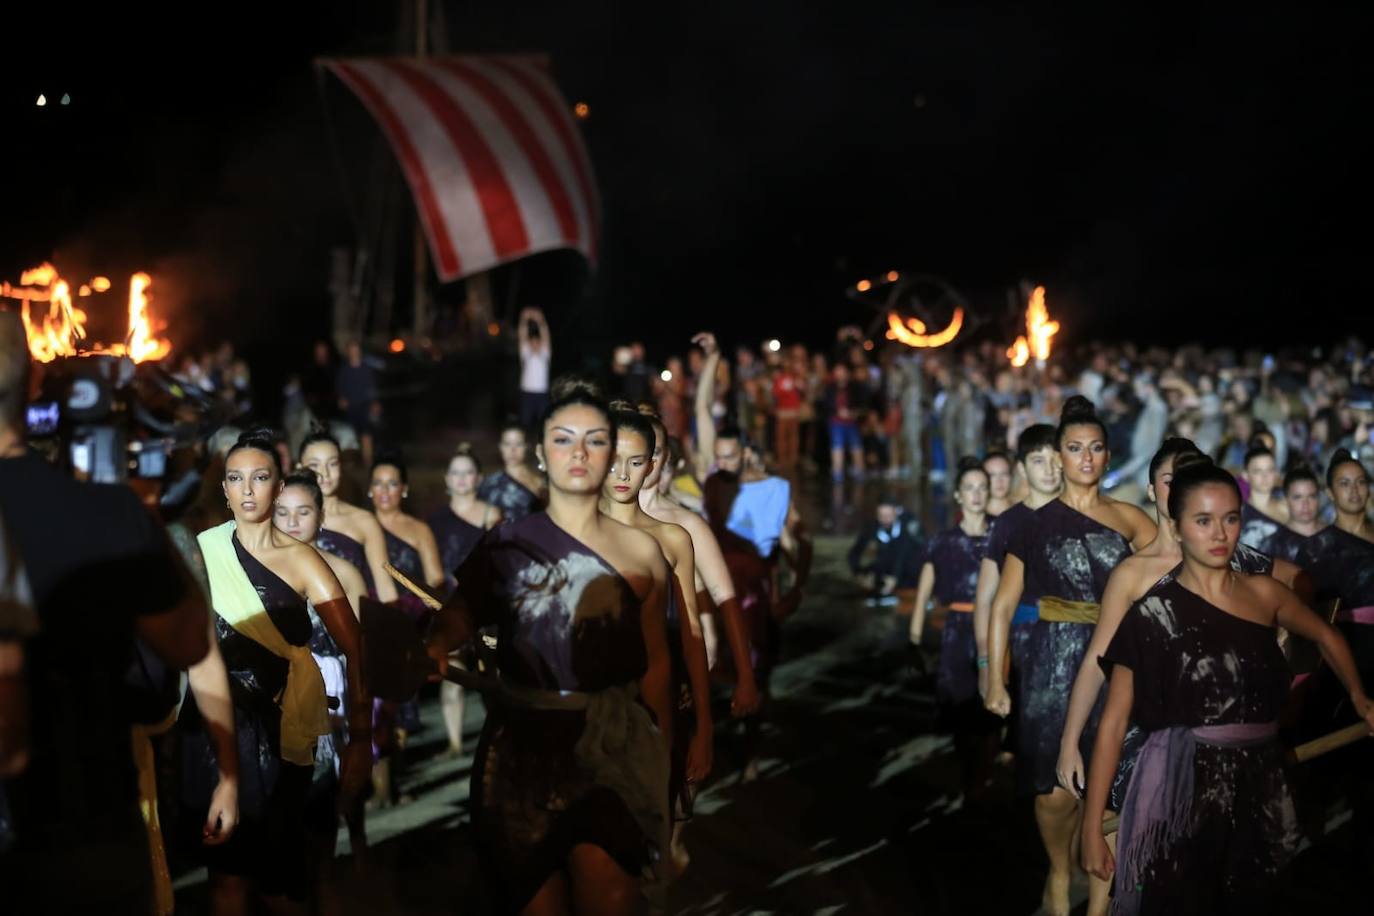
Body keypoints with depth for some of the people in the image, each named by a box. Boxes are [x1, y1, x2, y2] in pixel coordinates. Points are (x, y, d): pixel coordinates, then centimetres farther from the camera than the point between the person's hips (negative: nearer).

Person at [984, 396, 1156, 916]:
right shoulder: (1036, 523, 3)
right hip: (1055, 663, -1)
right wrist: (995, 681, -3)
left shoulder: (1128, 518, 8)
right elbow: (1003, 605, 1)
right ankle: (1059, 874, 27)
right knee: (1057, 791, -2)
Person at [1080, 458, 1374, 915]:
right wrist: (1093, 826, -10)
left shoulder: (1263, 593, 5)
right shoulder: (1152, 615, -7)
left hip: (1258, 792, 4)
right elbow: (1113, 723, -7)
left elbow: (1326, 636, 27)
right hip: (1180, 795, -4)